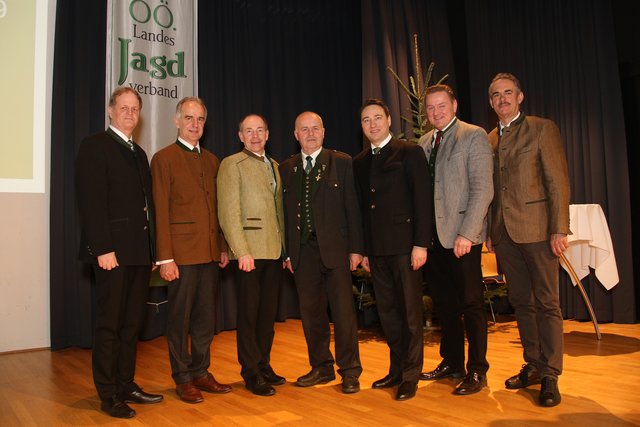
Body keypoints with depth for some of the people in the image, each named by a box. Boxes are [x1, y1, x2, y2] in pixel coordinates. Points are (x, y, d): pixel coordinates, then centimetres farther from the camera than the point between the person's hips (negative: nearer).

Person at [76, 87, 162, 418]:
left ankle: (126, 386, 24)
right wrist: (103, 249, -19)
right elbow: (91, 202, -13)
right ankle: (108, 395, 13)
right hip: (112, 251, -7)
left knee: (132, 323, 13)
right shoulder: (94, 146, -5)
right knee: (109, 325, 2)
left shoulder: (139, 153, 18)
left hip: (139, 252, 8)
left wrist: (152, 250, 12)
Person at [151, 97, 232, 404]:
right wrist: (165, 258, -13)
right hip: (182, 252, -5)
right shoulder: (164, 158, -3)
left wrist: (223, 247, 11)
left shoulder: (211, 160, 15)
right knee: (180, 318, 4)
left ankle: (201, 373, 26)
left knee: (206, 317, 12)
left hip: (210, 252, 6)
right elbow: (161, 212, -8)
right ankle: (183, 379, 18)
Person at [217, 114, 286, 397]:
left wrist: (285, 248, 11)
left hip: (274, 251, 6)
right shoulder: (232, 164, -3)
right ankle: (251, 373, 14)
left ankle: (263, 365, 26)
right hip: (249, 252, -6)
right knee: (249, 313, 2)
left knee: (269, 312, 12)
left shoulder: (274, 166, 17)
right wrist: (242, 252, -17)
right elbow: (229, 213, -10)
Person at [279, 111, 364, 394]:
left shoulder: (341, 162, 3)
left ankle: (349, 371, 14)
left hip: (335, 248, -3)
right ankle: (321, 367, 25)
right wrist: (287, 251, 5)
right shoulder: (286, 168, 12)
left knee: (343, 311, 0)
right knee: (311, 313, 10)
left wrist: (356, 248, -7)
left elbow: (352, 208, -1)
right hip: (302, 251, 4)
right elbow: (286, 212, 10)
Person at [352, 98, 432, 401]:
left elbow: (423, 199, -7)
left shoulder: (410, 152, -1)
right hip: (376, 248, 5)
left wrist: (421, 244, -14)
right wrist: (364, 249, 11)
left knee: (410, 311, 2)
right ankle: (397, 369, 24)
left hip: (404, 244, -5)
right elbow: (362, 206, 15)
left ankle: (411, 375, 13)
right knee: (387, 311, 11)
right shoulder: (359, 162, 14)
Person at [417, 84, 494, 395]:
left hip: (461, 235, -6)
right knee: (443, 304, 14)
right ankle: (452, 363, 28)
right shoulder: (423, 143, 15)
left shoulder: (474, 136, -4)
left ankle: (477, 371, 14)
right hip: (431, 236, 6)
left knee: (471, 304, 2)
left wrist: (467, 233, -18)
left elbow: (482, 189, -11)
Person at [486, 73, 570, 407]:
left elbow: (558, 181, -5)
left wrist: (559, 229, -12)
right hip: (504, 233, 5)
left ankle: (550, 376, 8)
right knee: (521, 302, 12)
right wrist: (489, 231, 10)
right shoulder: (489, 139, 15)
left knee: (547, 302, 0)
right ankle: (533, 365, 24)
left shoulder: (542, 129, 0)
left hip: (536, 228, -5)